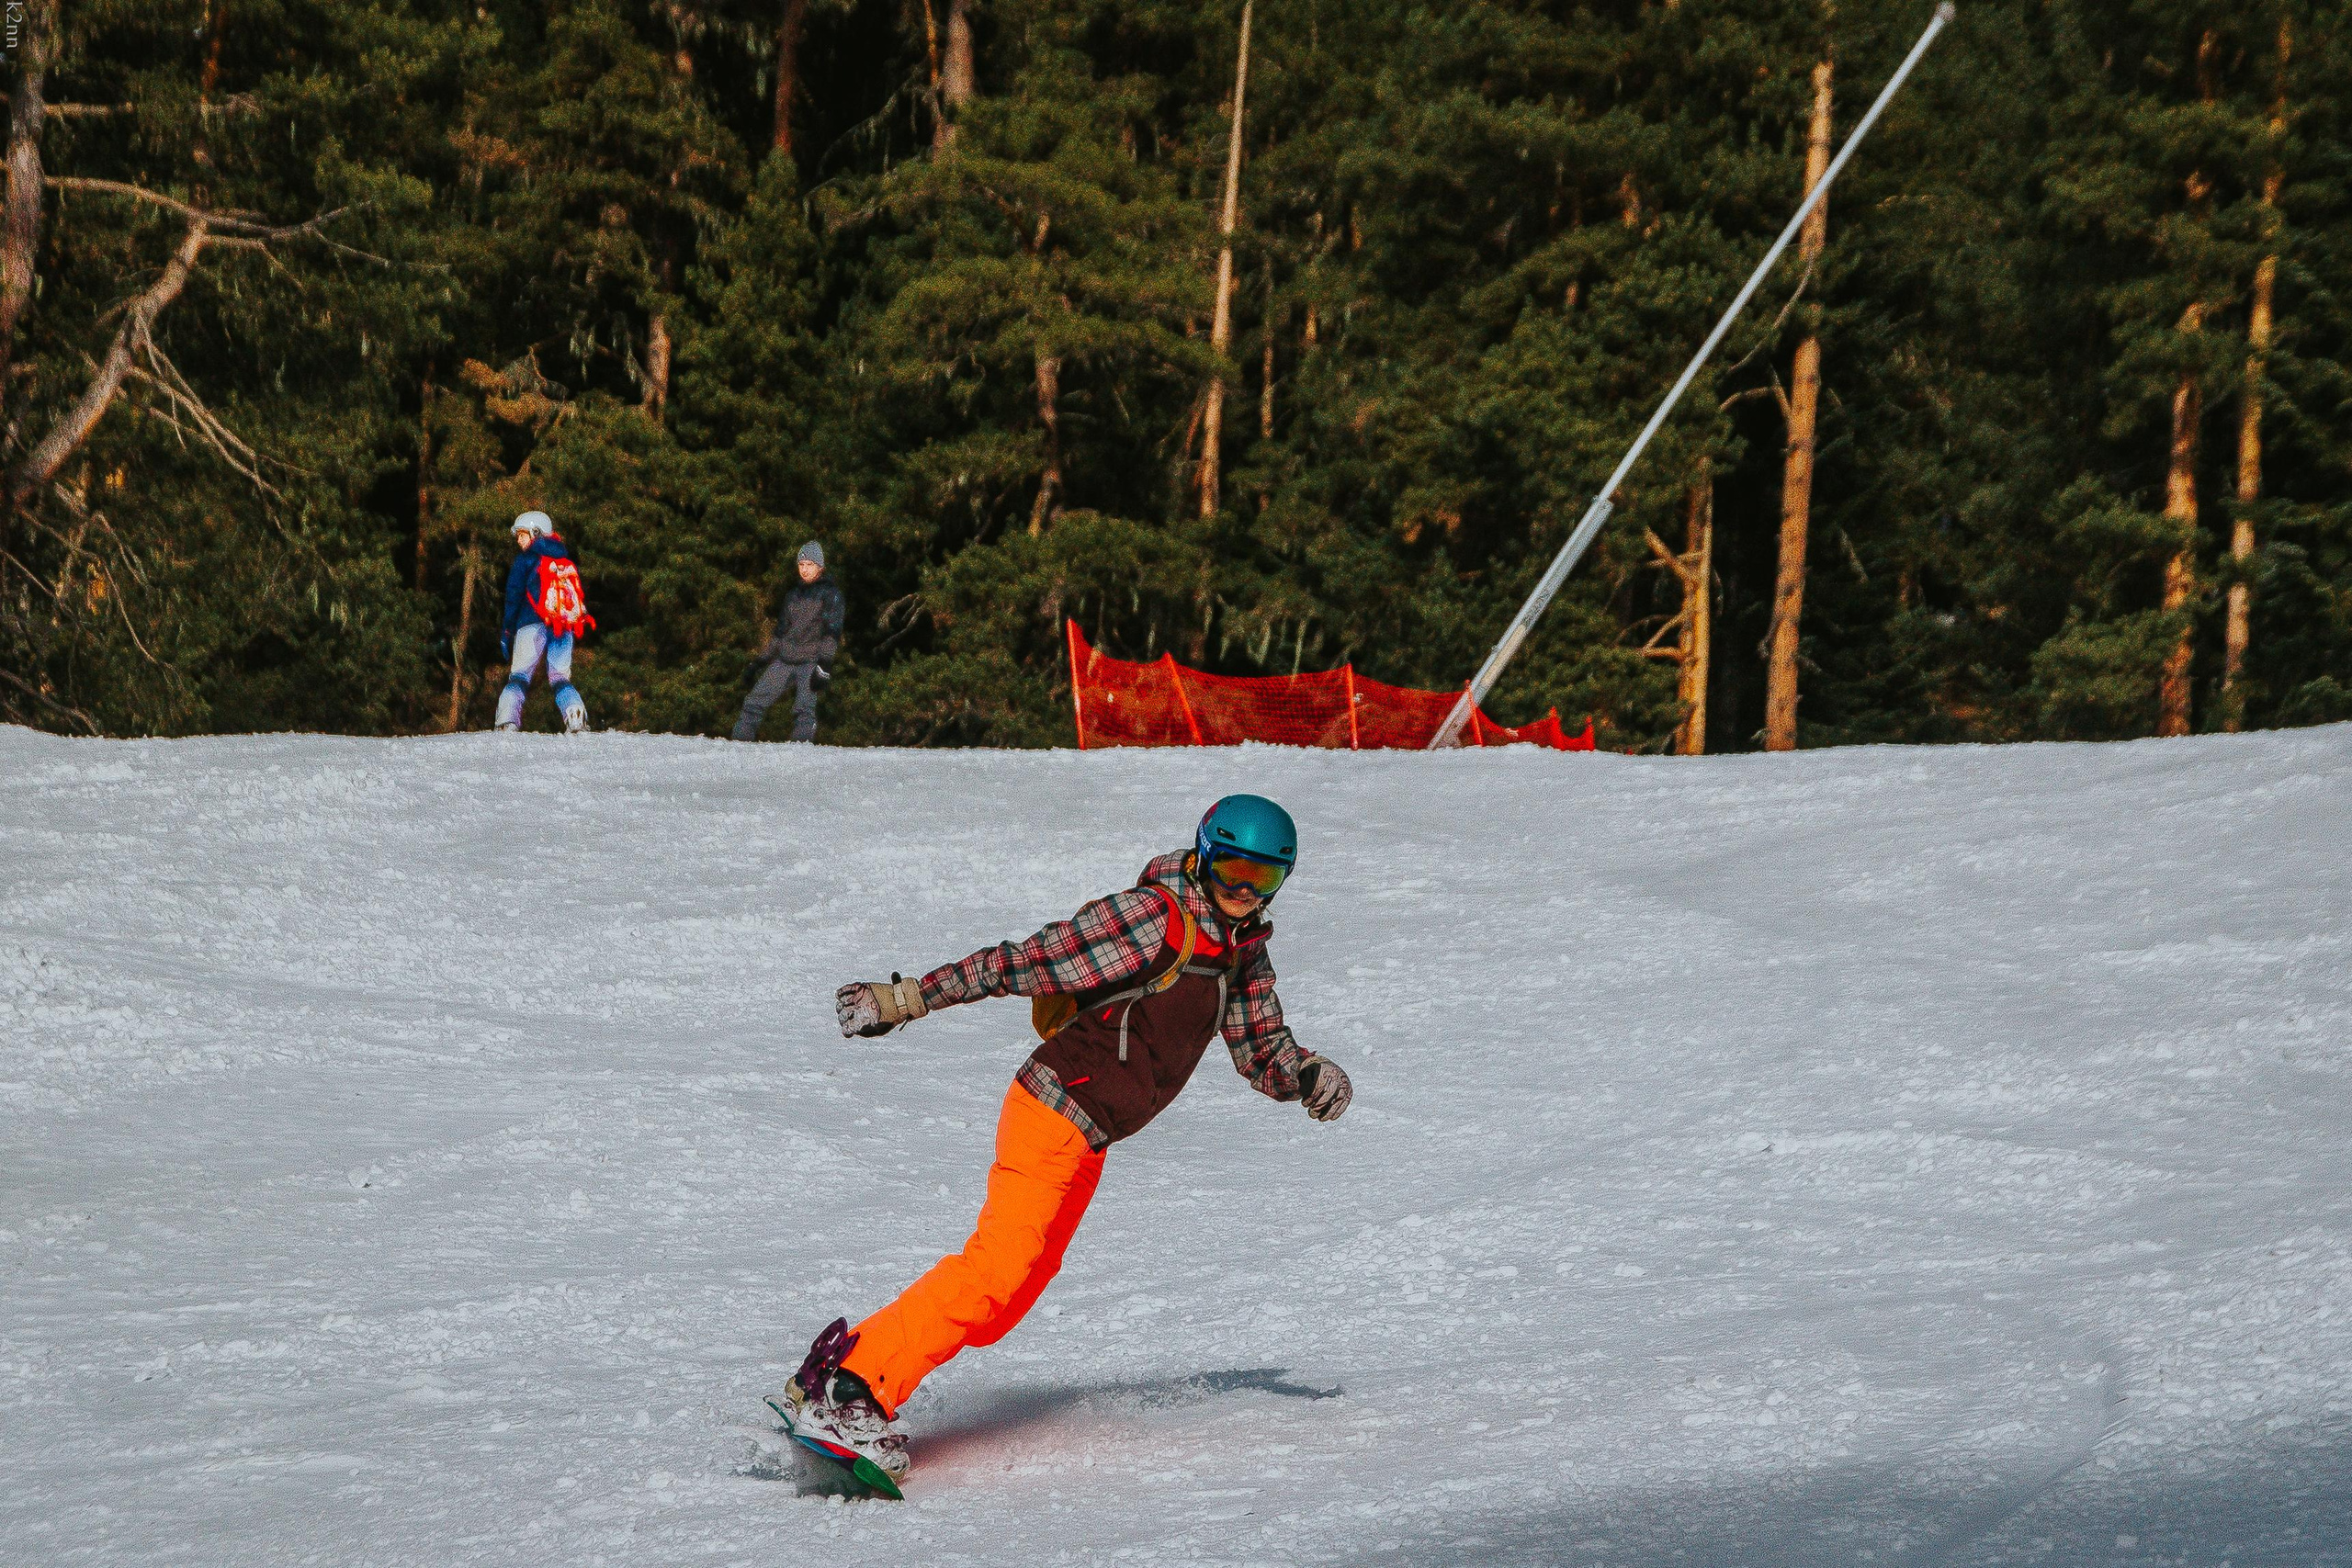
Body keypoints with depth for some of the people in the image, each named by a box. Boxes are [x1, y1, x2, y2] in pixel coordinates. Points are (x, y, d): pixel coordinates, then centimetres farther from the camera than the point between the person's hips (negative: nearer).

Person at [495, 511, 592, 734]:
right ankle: (577, 718, -16)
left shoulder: (526, 559, 5)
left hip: (533, 624, -4)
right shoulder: (568, 562, 20)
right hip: (566, 628, 4)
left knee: (518, 677, -3)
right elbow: (579, 596, 18)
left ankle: (508, 722, -24)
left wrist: (506, 632, 3)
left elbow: (513, 597, 1)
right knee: (561, 679, 10)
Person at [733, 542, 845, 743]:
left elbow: (832, 630, -10)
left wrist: (824, 662, -23)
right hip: (784, 660, 6)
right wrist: (761, 661, 22)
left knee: (804, 710, -22)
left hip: (811, 661, -6)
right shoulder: (794, 594, 20)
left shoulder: (830, 593, 2)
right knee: (754, 702, -4)